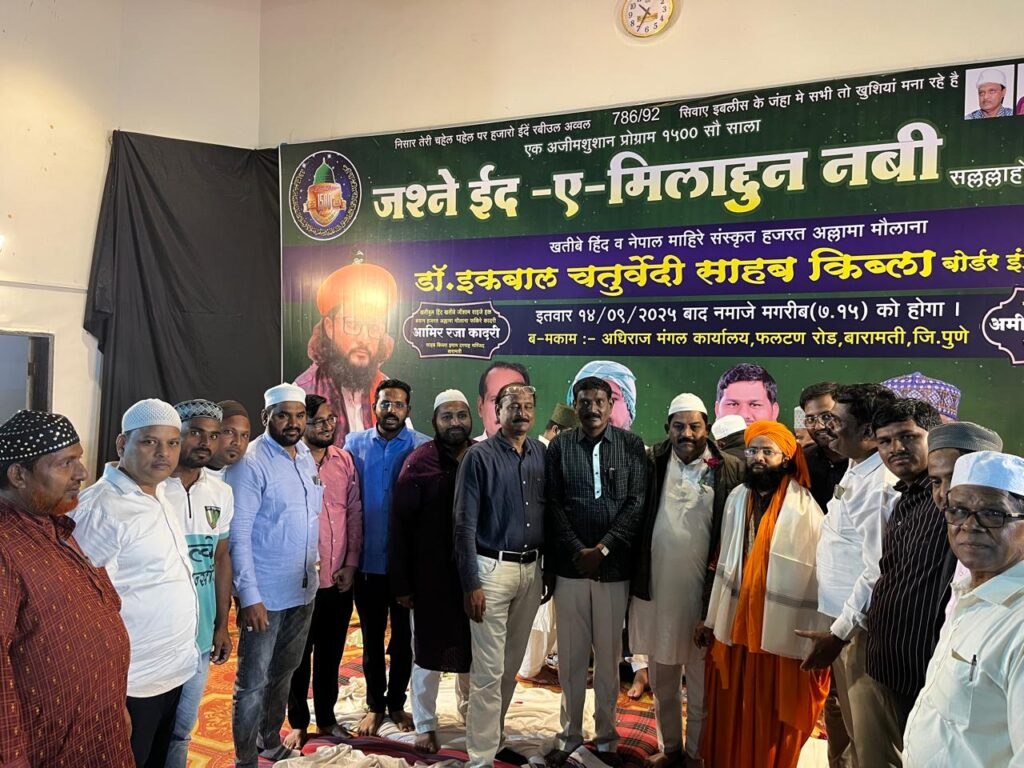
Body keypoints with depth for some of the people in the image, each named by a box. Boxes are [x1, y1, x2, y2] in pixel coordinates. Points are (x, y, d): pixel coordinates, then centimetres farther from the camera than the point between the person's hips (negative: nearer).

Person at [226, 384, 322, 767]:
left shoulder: (306, 456, 6)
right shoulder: (250, 463, -15)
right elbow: (238, 535, -18)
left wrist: (314, 569, 12)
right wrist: (249, 596, -20)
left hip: (303, 589, 7)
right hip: (265, 593, -7)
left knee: (283, 673, 21)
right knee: (253, 681, 6)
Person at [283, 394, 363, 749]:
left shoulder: (345, 461, 3)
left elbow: (355, 513, 6)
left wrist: (351, 564, 1)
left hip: (340, 580, 4)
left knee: (331, 655, 17)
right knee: (298, 658, 12)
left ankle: (326, 717, 34)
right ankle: (298, 723, 30)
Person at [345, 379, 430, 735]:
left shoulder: (424, 447, -6)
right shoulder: (355, 444, 1)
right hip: (368, 559, 1)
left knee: (403, 636, 14)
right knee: (372, 637, 14)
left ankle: (396, 702, 32)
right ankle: (374, 705, 31)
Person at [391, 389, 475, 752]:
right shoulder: (420, 461, -9)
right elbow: (401, 524, -8)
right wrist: (401, 582, -9)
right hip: (431, 575, -3)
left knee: (471, 647, 18)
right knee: (428, 651, 9)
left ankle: (470, 708, 41)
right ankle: (425, 725, 25)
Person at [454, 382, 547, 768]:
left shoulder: (542, 454, 5)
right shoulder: (479, 456, -7)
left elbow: (549, 513, 9)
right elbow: (465, 524, -8)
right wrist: (471, 584, -12)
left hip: (532, 569, 5)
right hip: (493, 567, -5)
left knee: (512, 664, 17)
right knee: (488, 670, -1)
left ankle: (494, 730, 35)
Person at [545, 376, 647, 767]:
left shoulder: (631, 445, 1)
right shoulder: (560, 446, 3)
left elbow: (637, 503, -4)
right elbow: (553, 504, 0)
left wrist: (602, 549, -11)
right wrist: (578, 551, -9)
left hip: (615, 567, 0)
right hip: (570, 566, 1)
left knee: (609, 655, 9)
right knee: (571, 655, 9)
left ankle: (606, 737, 25)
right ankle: (569, 733, 24)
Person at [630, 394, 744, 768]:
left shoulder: (730, 470, -4)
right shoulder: (652, 462, 1)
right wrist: (633, 571, 0)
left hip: (703, 587, -2)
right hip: (657, 585, 2)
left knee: (700, 677, 10)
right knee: (662, 676, 15)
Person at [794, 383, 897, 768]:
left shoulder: (880, 484, -21)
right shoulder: (854, 471, 9)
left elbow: (878, 570, -24)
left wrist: (840, 632, -21)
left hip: (858, 626, -9)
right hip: (839, 617, 9)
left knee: (859, 726, 6)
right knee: (837, 713, 21)